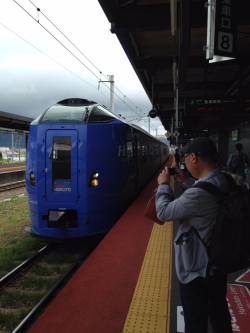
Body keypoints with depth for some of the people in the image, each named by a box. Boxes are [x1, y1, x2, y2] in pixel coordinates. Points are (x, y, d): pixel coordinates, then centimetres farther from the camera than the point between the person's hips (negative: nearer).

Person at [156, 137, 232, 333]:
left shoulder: (197, 195, -33)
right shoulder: (226, 182, -7)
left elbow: (164, 212, -21)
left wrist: (164, 185, -6)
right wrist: (186, 180, 10)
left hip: (196, 269, -8)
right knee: (220, 313, 26)